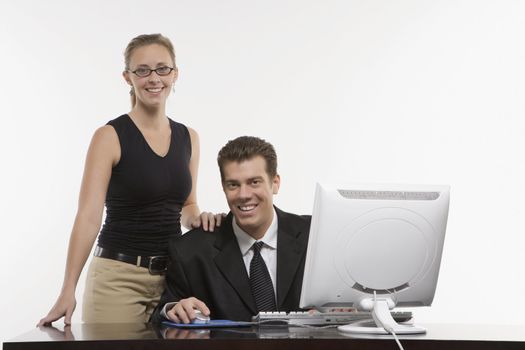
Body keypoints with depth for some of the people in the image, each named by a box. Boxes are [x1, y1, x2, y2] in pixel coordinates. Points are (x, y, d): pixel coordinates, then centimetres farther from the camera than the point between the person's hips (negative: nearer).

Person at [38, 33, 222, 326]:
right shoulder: (110, 137, -7)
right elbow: (89, 215, -14)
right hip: (118, 276, -5)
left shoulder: (188, 138, 9)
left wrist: (197, 219, -5)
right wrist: (68, 290, -22)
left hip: (172, 275, 5)